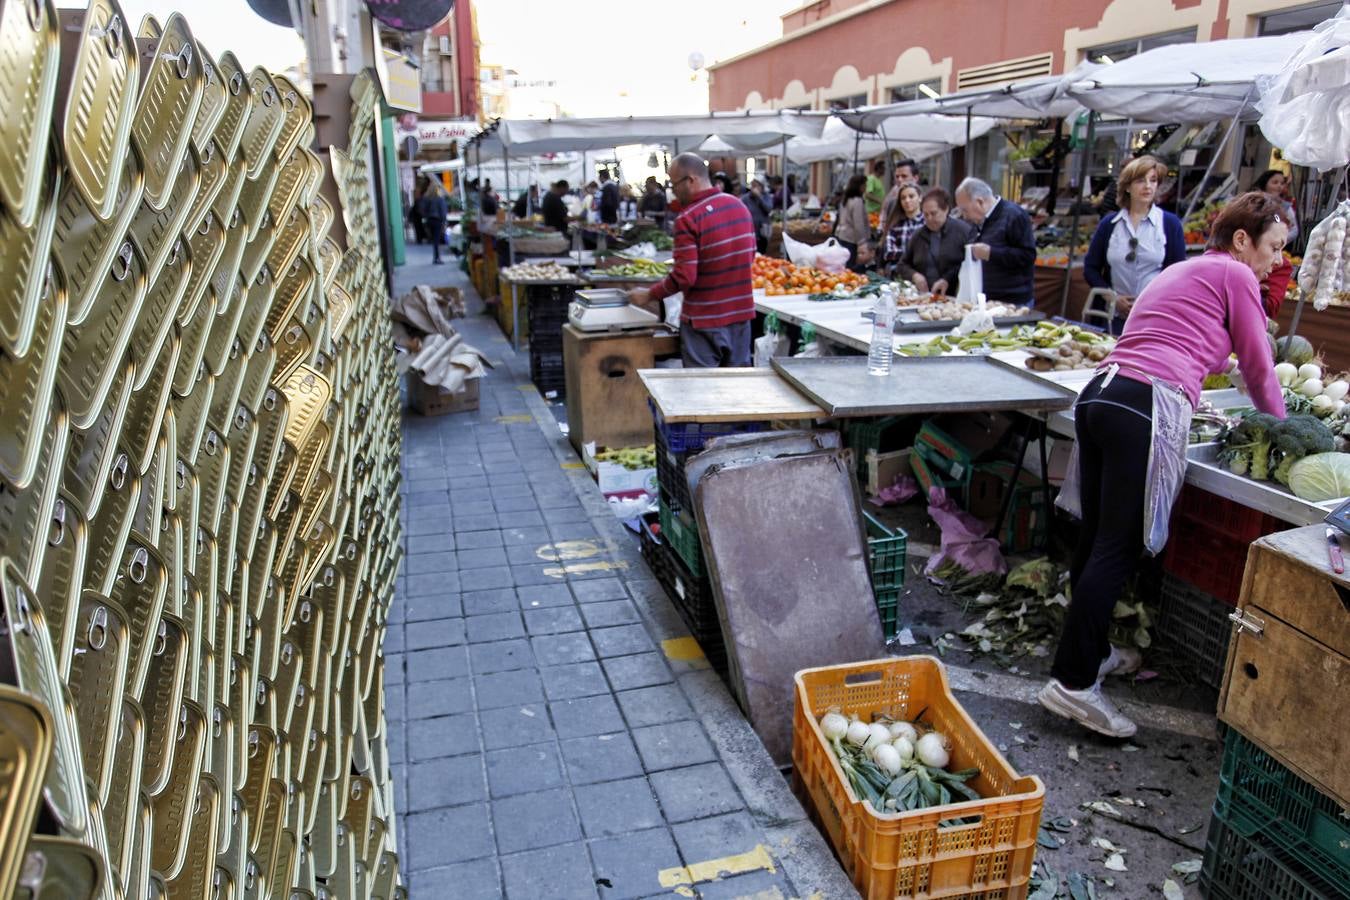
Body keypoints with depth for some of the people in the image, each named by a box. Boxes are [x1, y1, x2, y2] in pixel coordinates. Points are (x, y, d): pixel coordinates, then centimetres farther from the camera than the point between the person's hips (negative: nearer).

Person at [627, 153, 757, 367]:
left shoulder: (688, 219, -17)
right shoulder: (740, 206, 5)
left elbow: (684, 276, -20)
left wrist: (649, 295, -8)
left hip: (705, 321, -6)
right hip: (741, 314, 7)